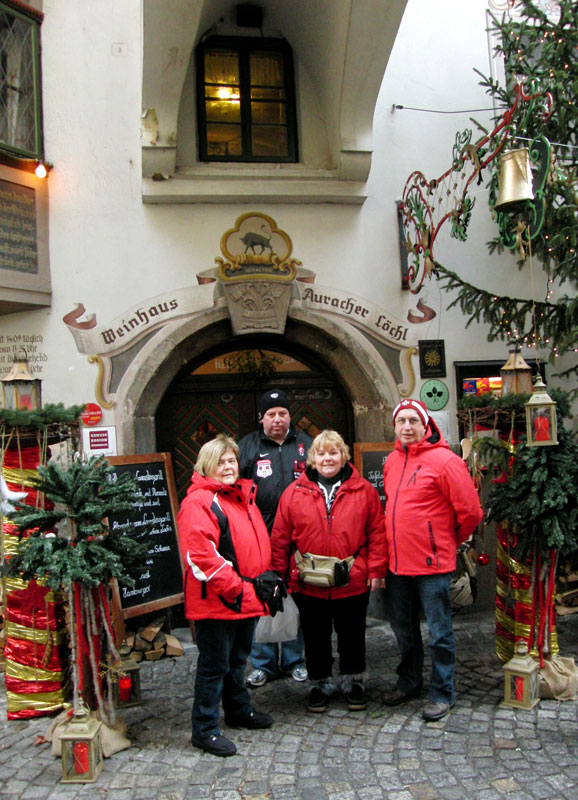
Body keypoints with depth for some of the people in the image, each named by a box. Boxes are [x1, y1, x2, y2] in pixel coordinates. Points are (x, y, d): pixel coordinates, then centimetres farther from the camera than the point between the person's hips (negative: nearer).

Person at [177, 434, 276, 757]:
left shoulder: (244, 497, 14)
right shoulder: (199, 501, -15)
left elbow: (260, 543, 22)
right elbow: (200, 555, -24)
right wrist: (233, 588, -22)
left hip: (247, 600, 9)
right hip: (216, 601, -8)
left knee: (239, 658, 24)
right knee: (215, 665, 2)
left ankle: (239, 709, 42)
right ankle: (205, 729, 15)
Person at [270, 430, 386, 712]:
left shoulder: (364, 491, -2)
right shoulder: (294, 493, -2)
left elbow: (377, 532, 0)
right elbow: (280, 538, 1)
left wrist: (376, 570, -4)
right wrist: (277, 574, 1)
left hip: (352, 583, 0)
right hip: (308, 585, 0)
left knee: (352, 636, 15)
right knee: (315, 637, 14)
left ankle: (352, 683, 36)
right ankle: (320, 685, 33)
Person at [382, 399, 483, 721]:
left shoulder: (444, 460, -14)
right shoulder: (392, 461, 7)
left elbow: (470, 512, -11)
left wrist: (449, 542, 1)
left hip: (432, 563, -7)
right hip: (398, 562, 7)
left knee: (440, 632, 6)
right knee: (403, 628, 20)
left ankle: (443, 693, 22)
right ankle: (409, 683, 38)